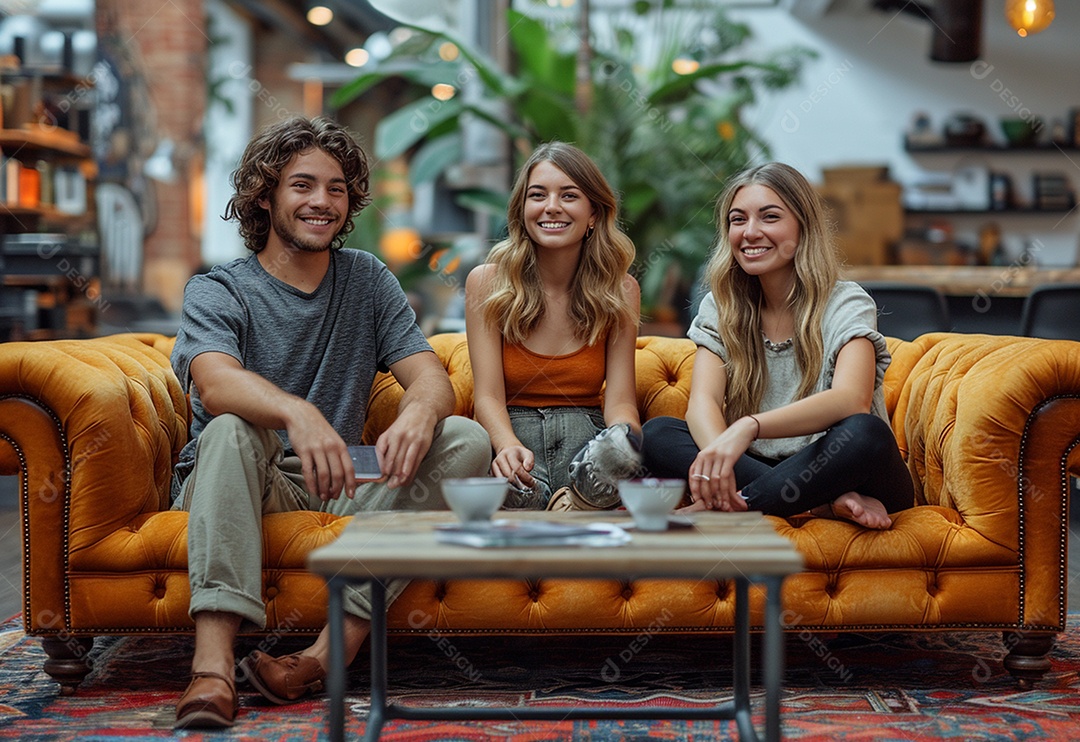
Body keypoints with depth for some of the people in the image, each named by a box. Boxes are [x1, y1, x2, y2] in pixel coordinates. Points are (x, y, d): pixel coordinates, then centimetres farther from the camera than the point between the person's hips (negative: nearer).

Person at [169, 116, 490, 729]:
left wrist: (418, 415, -30)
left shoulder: (368, 281, 9)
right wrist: (298, 414, -47)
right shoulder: (218, 292, -2)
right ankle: (213, 665, -45)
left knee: (466, 441, -20)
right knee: (231, 428, -34)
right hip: (243, 488, -3)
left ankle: (330, 651, -33)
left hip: (338, 487, 3)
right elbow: (216, 383, -25)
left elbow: (433, 379, -3)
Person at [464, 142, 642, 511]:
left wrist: (622, 441, -25)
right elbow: (488, 396, -4)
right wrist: (509, 447, -28)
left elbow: (620, 400, 0)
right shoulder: (486, 283, 2)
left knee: (621, 439, -37)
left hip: (587, 439, 2)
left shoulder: (620, 290, 6)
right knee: (511, 478, -40)